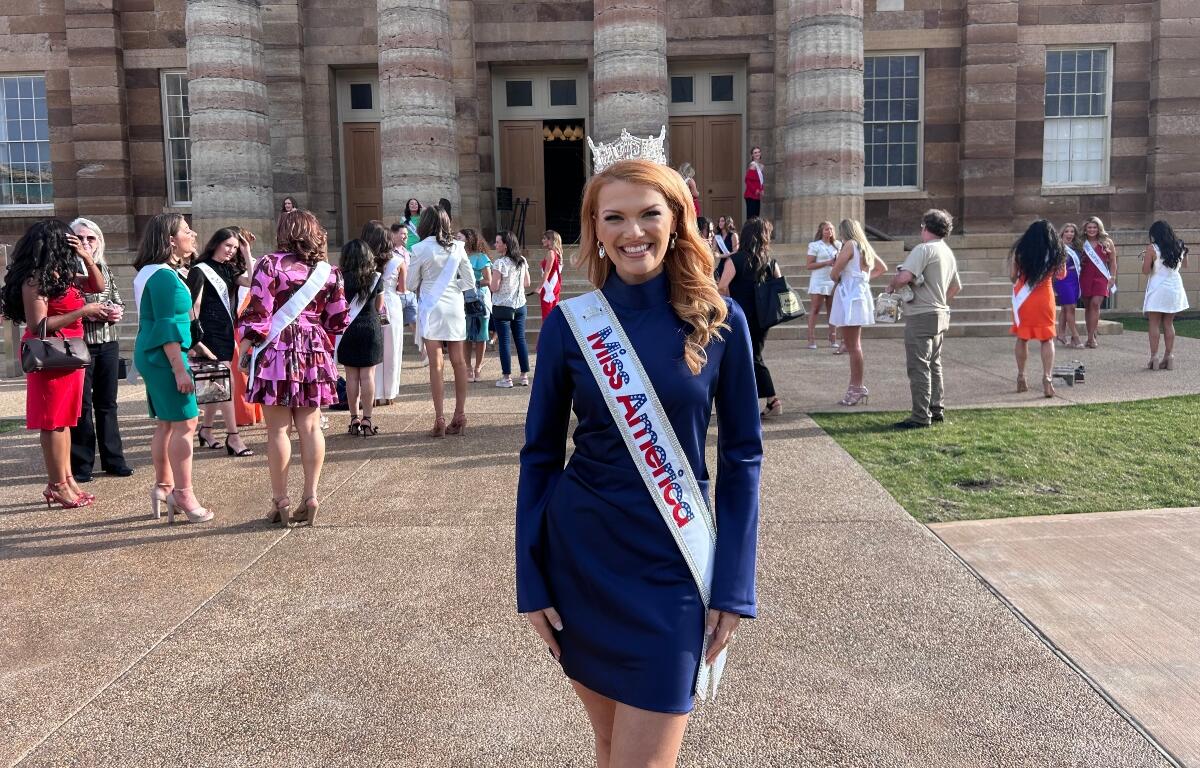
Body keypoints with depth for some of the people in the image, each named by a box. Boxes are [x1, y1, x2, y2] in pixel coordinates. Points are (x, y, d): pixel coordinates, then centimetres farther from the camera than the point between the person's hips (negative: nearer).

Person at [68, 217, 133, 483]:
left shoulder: (104, 267, 10)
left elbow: (118, 301, 16)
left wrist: (118, 311, -5)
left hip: (108, 344, 5)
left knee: (107, 403, 12)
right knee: (82, 406, 1)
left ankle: (113, 459, 20)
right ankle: (81, 464, 10)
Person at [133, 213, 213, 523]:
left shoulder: (150, 273, 15)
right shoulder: (164, 276, -16)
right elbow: (166, 327, -20)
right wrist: (180, 369, -21)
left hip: (151, 355, 10)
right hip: (164, 357, -10)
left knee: (166, 424, 14)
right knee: (185, 423, -8)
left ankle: (163, 488, 21)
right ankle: (183, 495, -6)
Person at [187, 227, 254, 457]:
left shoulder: (229, 270, 14)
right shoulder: (201, 270, -6)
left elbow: (251, 281, -3)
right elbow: (194, 305, -10)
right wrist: (196, 339, -14)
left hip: (227, 332, 8)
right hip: (210, 333, -8)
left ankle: (205, 430, 24)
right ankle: (233, 436, -8)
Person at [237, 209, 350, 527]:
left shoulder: (270, 265, -6)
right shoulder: (328, 271, 6)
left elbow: (257, 312, -10)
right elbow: (337, 320, 9)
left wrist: (245, 345, 1)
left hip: (276, 350, -4)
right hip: (314, 352, 4)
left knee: (278, 429, 2)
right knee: (310, 426, 8)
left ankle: (280, 501, 6)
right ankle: (310, 497, 9)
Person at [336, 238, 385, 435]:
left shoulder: (341, 278, -6)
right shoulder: (376, 278, -1)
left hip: (348, 330, 0)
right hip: (371, 328, 0)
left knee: (352, 376, 7)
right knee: (368, 375, 2)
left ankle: (354, 419, 11)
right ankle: (367, 420, 2)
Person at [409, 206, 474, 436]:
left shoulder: (421, 249, -7)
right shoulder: (457, 247, 3)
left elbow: (412, 284, 1)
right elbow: (470, 281, 7)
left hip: (432, 308, -3)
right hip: (455, 307, 3)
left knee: (436, 364, -2)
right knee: (459, 362, 8)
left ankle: (440, 420, -3)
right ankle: (460, 416, 13)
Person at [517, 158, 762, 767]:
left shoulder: (720, 321, -6)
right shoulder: (569, 321, -4)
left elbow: (741, 456, -1)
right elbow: (540, 454, 1)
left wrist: (734, 584, -4)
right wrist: (531, 580, -1)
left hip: (670, 565, -1)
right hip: (578, 556, 1)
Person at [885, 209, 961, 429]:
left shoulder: (924, 249, -15)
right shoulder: (949, 253, 15)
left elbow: (904, 276, -28)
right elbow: (956, 286, 25)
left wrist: (891, 286, -9)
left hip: (921, 315, -9)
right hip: (941, 314, 9)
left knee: (918, 367, -6)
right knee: (934, 365, 18)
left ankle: (921, 416, -4)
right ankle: (937, 409, 25)